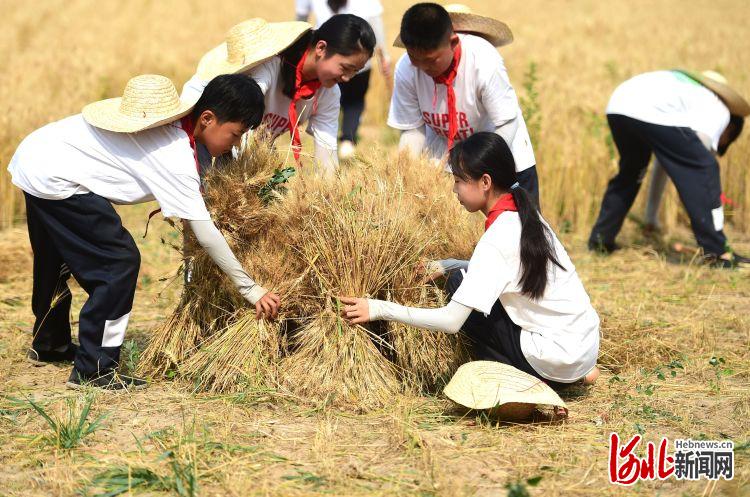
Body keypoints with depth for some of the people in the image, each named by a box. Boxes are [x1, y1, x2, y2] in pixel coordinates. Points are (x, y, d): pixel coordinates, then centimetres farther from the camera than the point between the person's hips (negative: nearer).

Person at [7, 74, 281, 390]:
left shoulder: (177, 124, 0)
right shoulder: (176, 156, -25)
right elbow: (205, 232, -24)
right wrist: (251, 290, -20)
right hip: (53, 177, -10)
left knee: (55, 259, 27)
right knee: (119, 262, -10)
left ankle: (48, 346, 49)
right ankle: (92, 370, -6)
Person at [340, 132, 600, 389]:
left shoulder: (497, 240, -19)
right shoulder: (525, 215, 6)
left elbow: (451, 321, -21)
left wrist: (380, 309, -15)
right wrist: (444, 266, 9)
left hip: (558, 359, -8)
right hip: (585, 344, 8)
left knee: (459, 283, -2)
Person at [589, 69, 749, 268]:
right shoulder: (719, 111, 18)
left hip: (616, 105, 8)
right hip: (651, 111, -8)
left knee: (630, 171, 32)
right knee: (705, 169, 3)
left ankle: (600, 239, 37)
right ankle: (718, 253, 0)